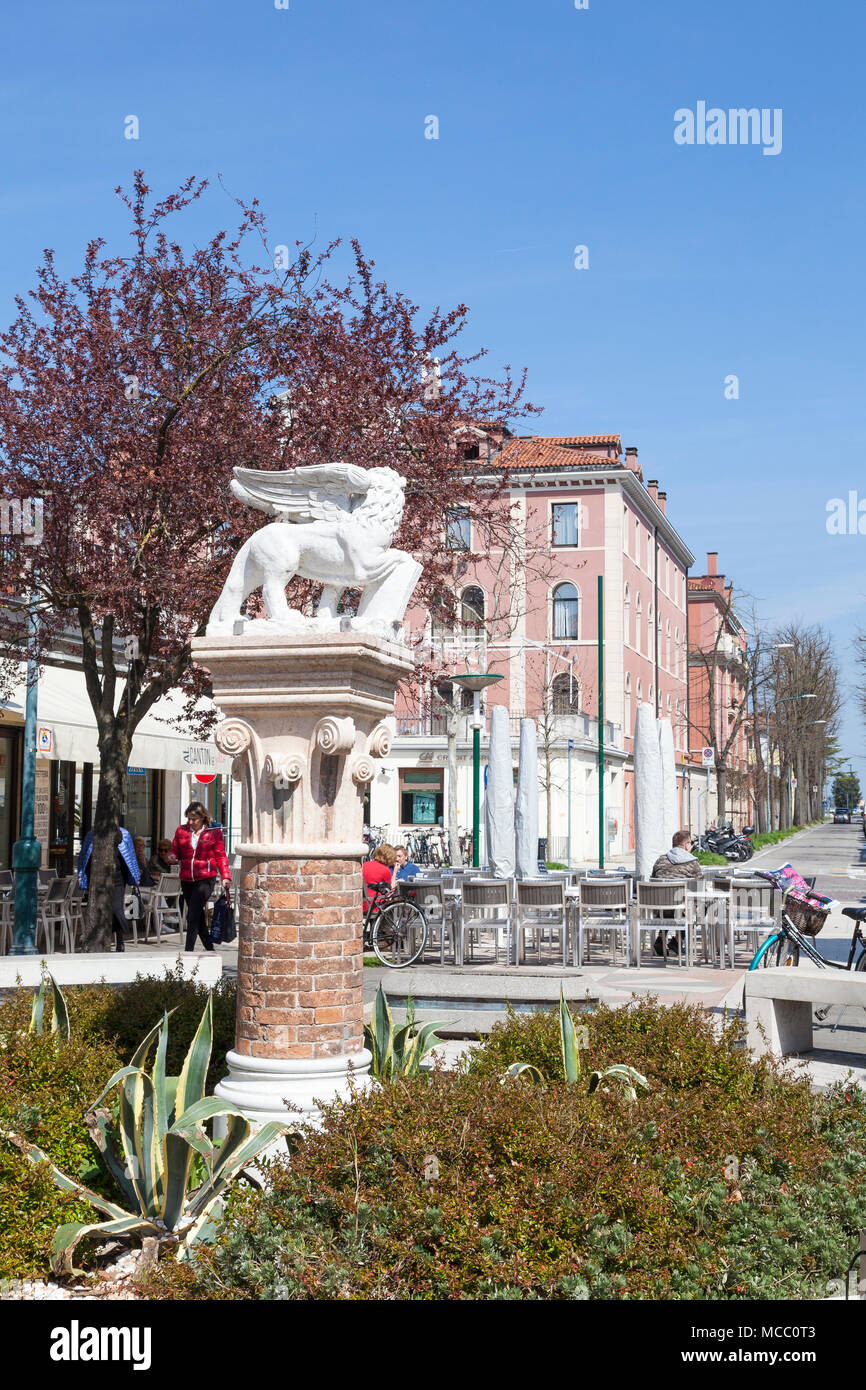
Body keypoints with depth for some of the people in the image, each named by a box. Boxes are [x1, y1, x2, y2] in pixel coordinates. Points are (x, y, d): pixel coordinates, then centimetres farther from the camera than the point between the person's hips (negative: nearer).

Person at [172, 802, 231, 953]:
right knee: (198, 917, 11)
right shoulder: (181, 831, 9)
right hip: (186, 879, 4)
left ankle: (188, 951, -15)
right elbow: (175, 852, 13)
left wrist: (225, 876, -5)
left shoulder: (214, 833, 2)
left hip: (206, 879, -4)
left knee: (192, 915, -15)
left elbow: (220, 856, 4)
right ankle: (210, 949, 24)